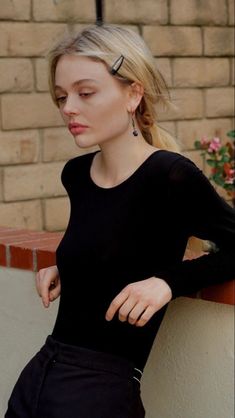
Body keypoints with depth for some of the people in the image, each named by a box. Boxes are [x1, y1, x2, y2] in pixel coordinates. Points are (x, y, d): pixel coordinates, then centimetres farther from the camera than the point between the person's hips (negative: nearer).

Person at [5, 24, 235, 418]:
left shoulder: (170, 176, -17)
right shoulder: (75, 174, 4)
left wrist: (169, 280, -20)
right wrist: (62, 268, 7)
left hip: (102, 386, -7)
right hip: (38, 372, 7)